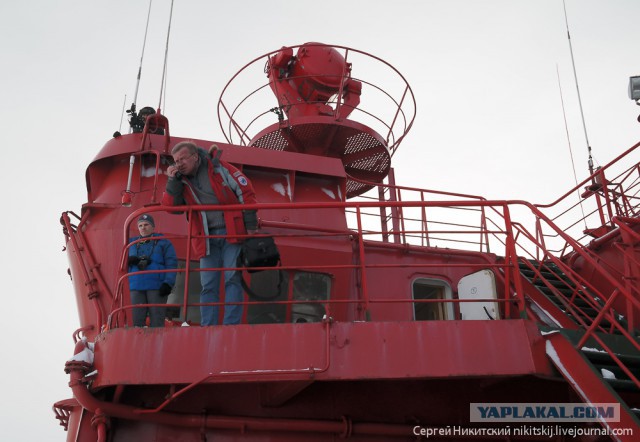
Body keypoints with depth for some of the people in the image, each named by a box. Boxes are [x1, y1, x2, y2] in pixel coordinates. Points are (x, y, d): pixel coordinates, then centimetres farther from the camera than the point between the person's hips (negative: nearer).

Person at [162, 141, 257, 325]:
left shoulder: (219, 168, -2)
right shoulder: (182, 182, 11)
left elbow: (246, 192, -4)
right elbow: (170, 206, 2)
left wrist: (251, 225, -8)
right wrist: (173, 180, -7)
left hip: (231, 233, -4)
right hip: (207, 239, 4)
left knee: (232, 279, -7)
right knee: (208, 286, 2)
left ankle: (231, 325, -6)